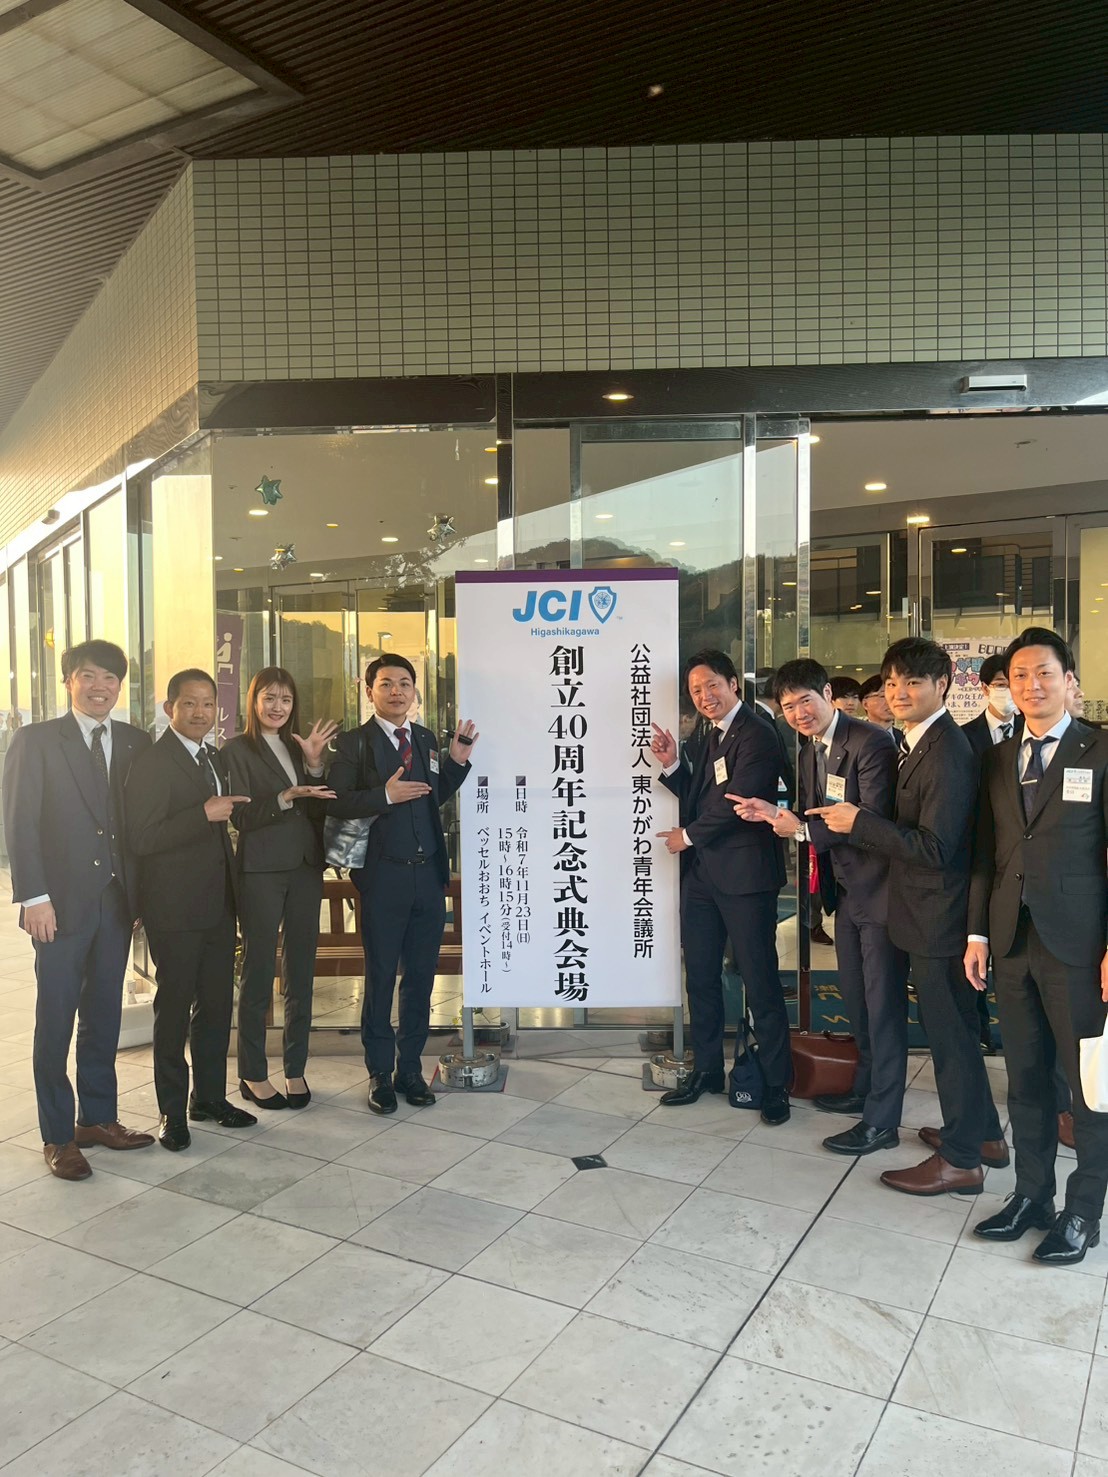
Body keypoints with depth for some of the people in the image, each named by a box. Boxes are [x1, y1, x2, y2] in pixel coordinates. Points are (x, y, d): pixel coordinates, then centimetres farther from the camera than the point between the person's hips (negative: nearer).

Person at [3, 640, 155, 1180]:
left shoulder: (136, 742, 8)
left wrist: (142, 892, 2)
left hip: (117, 901, 4)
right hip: (63, 903, -4)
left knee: (104, 1016, 13)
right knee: (55, 1023, 4)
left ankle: (97, 1118, 27)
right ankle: (58, 1136, 16)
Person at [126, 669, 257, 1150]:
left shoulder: (214, 760, 14)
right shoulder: (152, 763, -12)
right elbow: (141, 838, -19)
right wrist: (204, 813, -24)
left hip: (217, 905, 8)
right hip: (175, 908, -7)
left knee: (217, 1003, 13)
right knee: (174, 1008, 3)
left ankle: (209, 1097, 27)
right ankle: (172, 1111, 17)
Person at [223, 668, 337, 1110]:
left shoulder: (297, 746, 13)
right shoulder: (237, 750, -2)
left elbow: (319, 811, 5)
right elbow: (241, 817, -10)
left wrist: (314, 764, -6)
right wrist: (285, 798, -22)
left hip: (305, 869, 5)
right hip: (261, 871, -5)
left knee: (301, 973, 8)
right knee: (258, 973, 1)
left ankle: (295, 1070, 19)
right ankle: (253, 1074, 14)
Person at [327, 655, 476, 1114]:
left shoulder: (426, 739, 12)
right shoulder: (354, 743, -4)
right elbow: (336, 804, -12)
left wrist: (456, 762, 4)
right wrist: (385, 795, -23)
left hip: (428, 874, 5)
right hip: (383, 876, -5)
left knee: (421, 977, 12)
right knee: (381, 978, 7)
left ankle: (410, 1069, 25)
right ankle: (380, 1073, 21)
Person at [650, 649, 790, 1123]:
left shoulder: (756, 735, -12)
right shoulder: (710, 738, 16)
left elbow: (736, 801, -18)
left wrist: (688, 835, -5)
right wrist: (670, 765, 2)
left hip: (744, 875, -9)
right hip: (701, 873, 9)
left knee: (760, 982, 0)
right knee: (701, 977, 15)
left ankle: (776, 1083, 13)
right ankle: (706, 1070, 29)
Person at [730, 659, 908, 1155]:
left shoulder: (870, 743, -19)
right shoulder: (809, 753, 10)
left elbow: (873, 819, -25)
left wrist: (802, 829, -23)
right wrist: (774, 814, -3)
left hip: (879, 890, -9)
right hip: (846, 890, 9)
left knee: (884, 1004, 1)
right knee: (855, 997, 21)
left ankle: (881, 1120, 12)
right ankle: (866, 1088, 40)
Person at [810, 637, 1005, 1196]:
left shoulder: (947, 753, -21)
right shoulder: (917, 744, 10)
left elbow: (935, 847, -25)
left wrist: (859, 822, -20)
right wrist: (858, 823, 3)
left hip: (938, 914, -10)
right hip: (929, 912, 10)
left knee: (948, 1032, 3)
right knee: (955, 1027, 21)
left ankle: (960, 1160, 18)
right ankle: (983, 1133, 38)